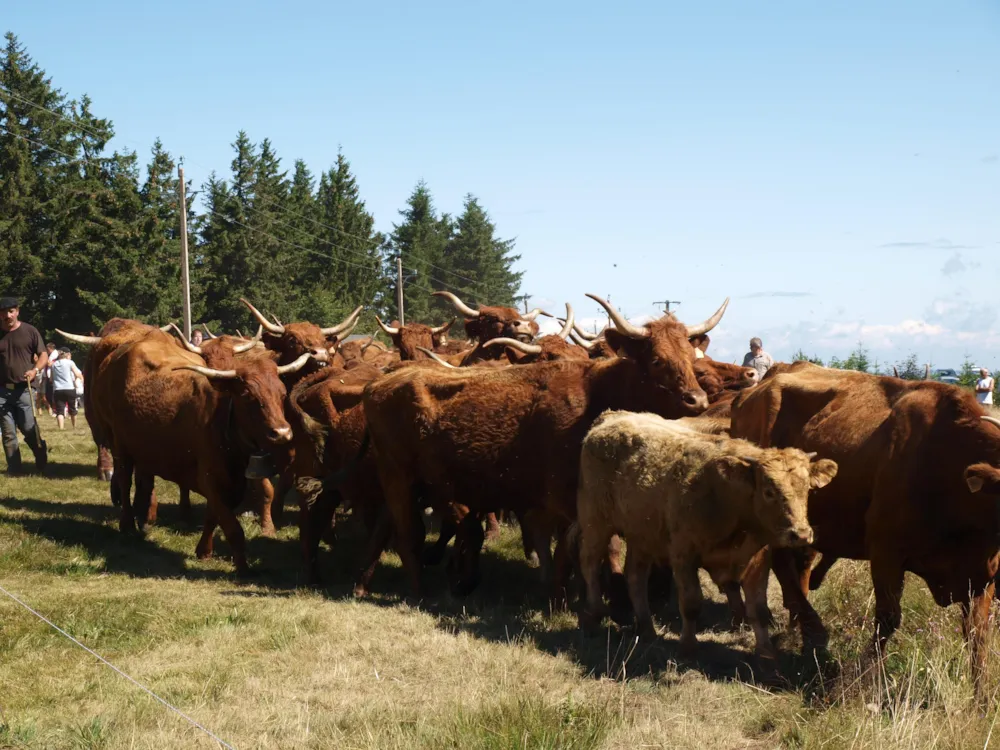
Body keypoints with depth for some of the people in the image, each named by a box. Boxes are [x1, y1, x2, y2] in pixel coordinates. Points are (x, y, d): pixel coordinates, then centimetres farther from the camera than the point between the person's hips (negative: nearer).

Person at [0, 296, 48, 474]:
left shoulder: (30, 331, 1)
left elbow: (43, 355, 2)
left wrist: (35, 370, -16)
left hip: (24, 389, -2)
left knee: (29, 429, -2)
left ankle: (42, 461, 21)